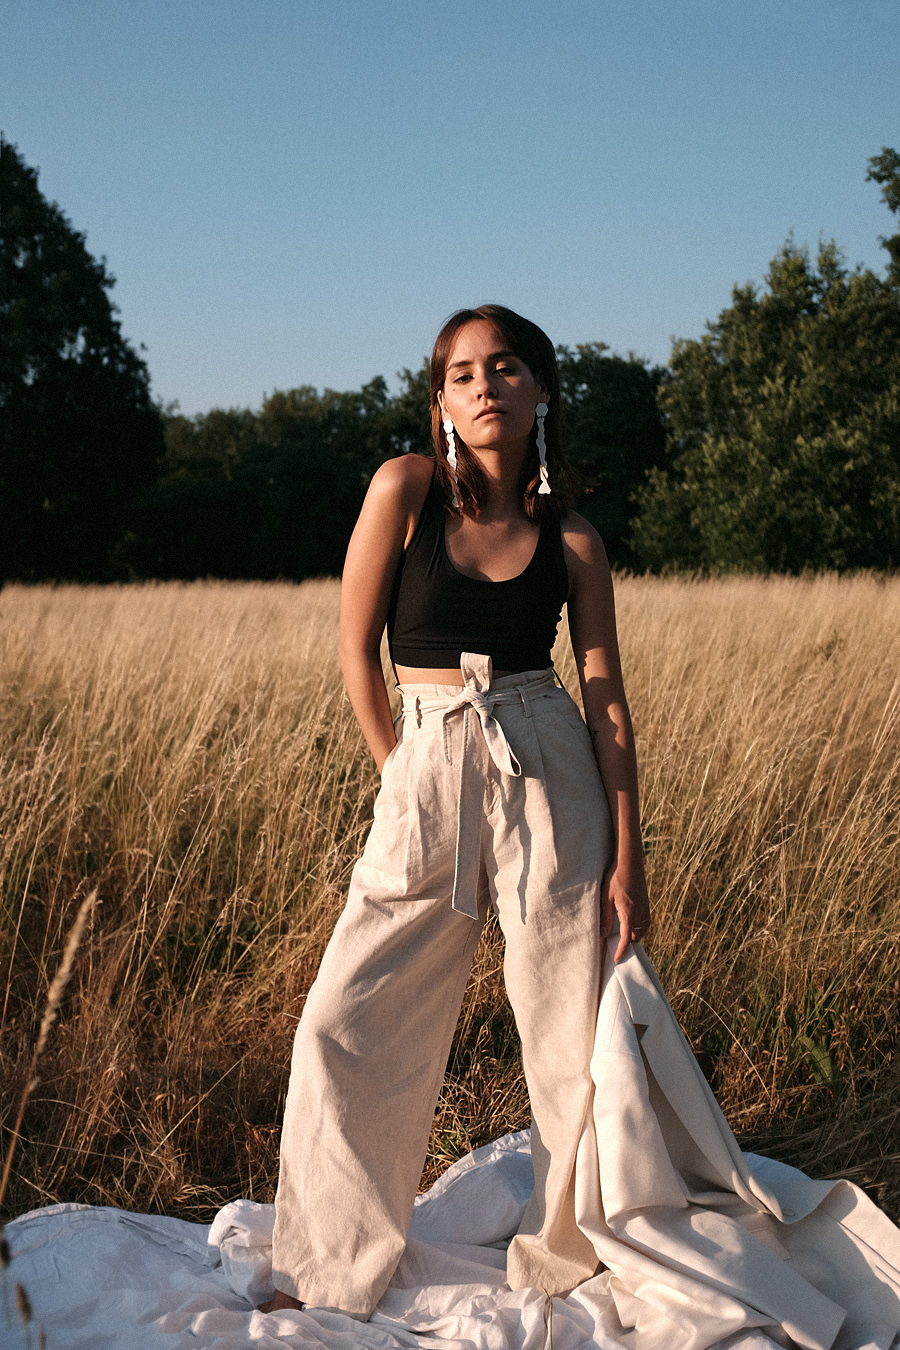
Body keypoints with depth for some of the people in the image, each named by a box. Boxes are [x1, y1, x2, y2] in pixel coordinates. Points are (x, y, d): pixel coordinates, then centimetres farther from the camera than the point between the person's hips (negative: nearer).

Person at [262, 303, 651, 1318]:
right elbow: (357, 648, 1)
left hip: (553, 776, 0)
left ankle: (577, 1252, 28)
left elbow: (607, 702, 1)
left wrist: (628, 857, -3)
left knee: (570, 1033, 5)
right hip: (425, 775, 0)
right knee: (346, 1023, 1)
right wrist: (401, 775, 3)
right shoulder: (404, 488, -2)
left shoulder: (572, 541, 2)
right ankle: (334, 1270, 20)